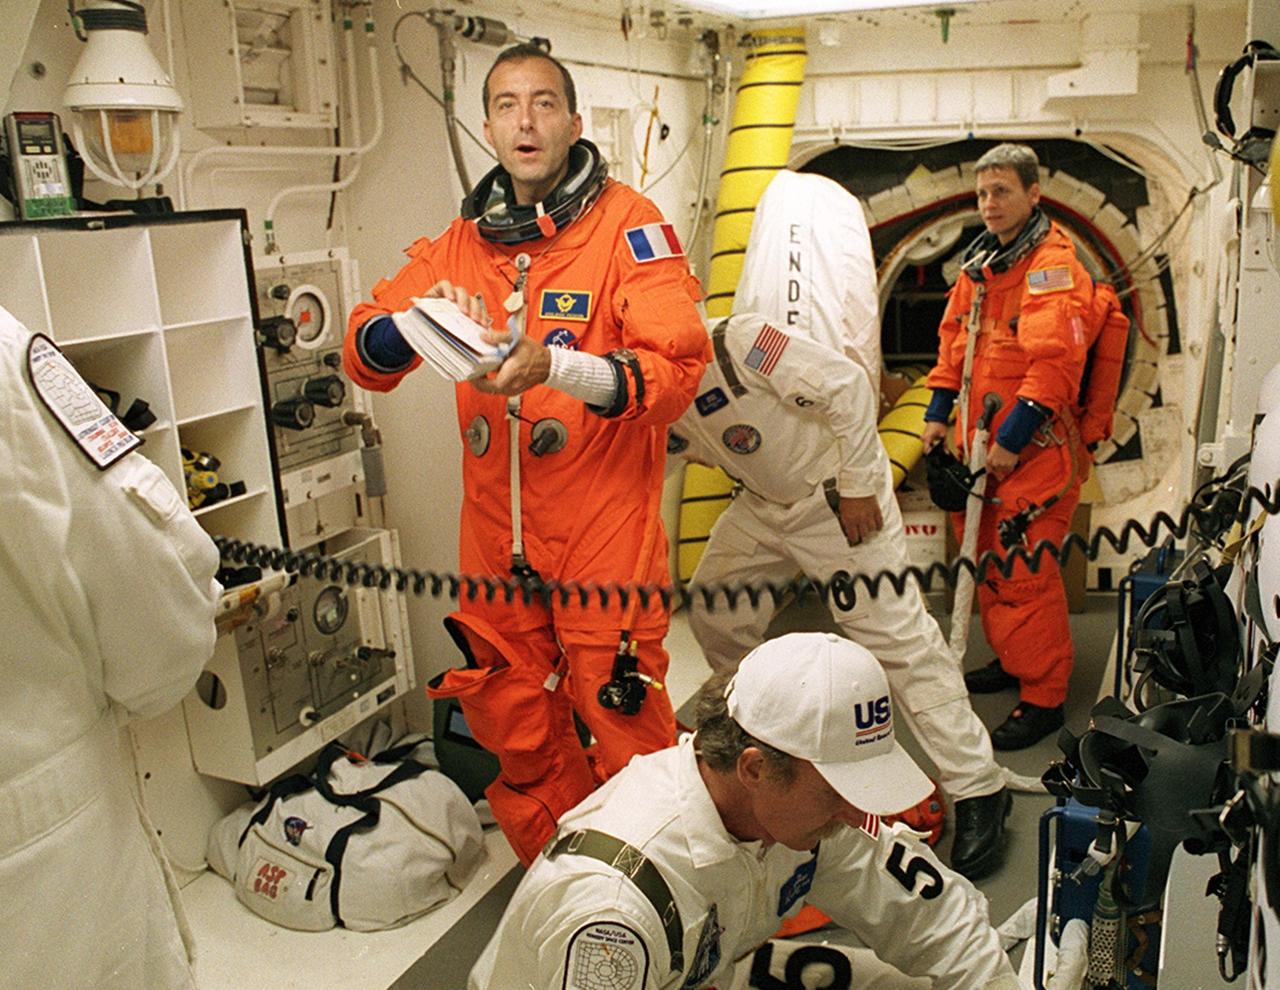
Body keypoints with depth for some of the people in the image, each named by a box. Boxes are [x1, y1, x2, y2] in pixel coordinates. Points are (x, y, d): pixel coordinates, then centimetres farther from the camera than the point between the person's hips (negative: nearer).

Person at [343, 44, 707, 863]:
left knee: (623, 723, 0)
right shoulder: (462, 242, 10)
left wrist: (555, 366, -32)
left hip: (605, 526, -5)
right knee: (514, 729, 15)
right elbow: (365, 356, 5)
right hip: (497, 529, 5)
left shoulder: (627, 223, -5)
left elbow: (677, 368, -17)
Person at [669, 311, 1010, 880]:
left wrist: (856, 488, -21)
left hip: (839, 494, -8)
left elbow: (846, 384, -25)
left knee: (895, 635, -13)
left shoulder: (736, 342, -25)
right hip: (762, 506, 8)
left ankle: (978, 790, -6)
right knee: (711, 611, 10)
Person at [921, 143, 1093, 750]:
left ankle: (1043, 699, 5)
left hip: (1031, 449, -9)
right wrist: (939, 411, 14)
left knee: (1024, 573, -7)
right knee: (988, 559, 18)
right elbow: (956, 335, 21)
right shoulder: (981, 261, 13)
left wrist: (1012, 439, -22)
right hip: (981, 440, 9)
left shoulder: (1052, 264, -14)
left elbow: (1054, 361, -22)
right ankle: (1010, 661, 35)